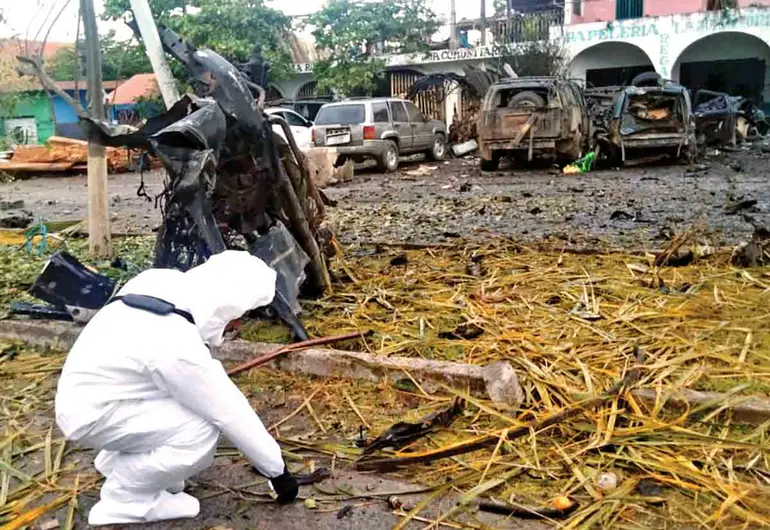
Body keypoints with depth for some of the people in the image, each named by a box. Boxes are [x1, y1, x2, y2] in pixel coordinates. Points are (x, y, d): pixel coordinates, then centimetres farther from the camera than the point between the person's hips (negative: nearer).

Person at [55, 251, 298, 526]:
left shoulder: (162, 282, -11)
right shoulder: (178, 348, -33)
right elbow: (232, 415, -22)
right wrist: (277, 470, -9)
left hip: (88, 387, 9)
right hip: (91, 413, -9)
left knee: (203, 392, 6)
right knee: (202, 432, -21)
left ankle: (118, 459, 19)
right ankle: (122, 501, -1)